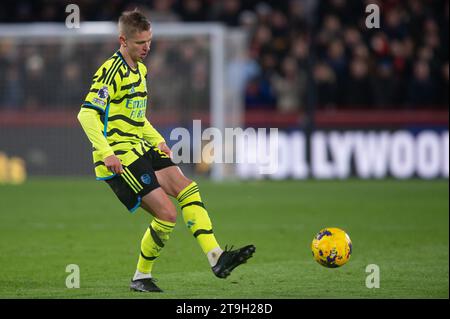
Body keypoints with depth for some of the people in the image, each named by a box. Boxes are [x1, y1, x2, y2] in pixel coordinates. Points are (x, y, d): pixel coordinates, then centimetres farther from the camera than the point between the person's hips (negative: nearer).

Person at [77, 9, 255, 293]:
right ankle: (141, 277, 3)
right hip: (120, 158, -9)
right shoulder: (112, 71, -14)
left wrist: (158, 141, 17)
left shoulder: (140, 69, 17)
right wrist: (107, 153, -28)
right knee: (167, 214, -15)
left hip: (141, 150, 9)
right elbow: (87, 114, -21)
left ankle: (217, 258, -10)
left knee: (187, 189, -5)